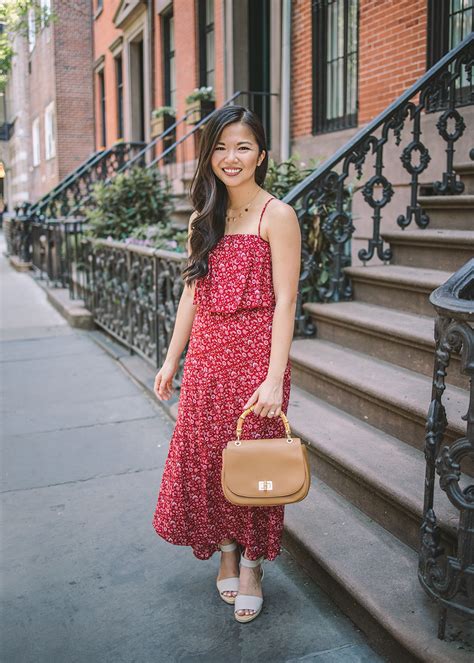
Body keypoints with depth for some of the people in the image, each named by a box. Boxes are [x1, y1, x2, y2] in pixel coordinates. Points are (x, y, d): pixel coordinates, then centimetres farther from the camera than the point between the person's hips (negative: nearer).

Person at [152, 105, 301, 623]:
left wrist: (274, 378, -18)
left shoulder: (276, 216, -8)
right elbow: (192, 294, 13)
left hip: (255, 354, -5)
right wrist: (171, 361, 12)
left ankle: (251, 565, 26)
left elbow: (284, 303, -12)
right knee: (204, 455, 10)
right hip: (206, 354, 5)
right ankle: (225, 551, 32)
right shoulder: (203, 220, 10)